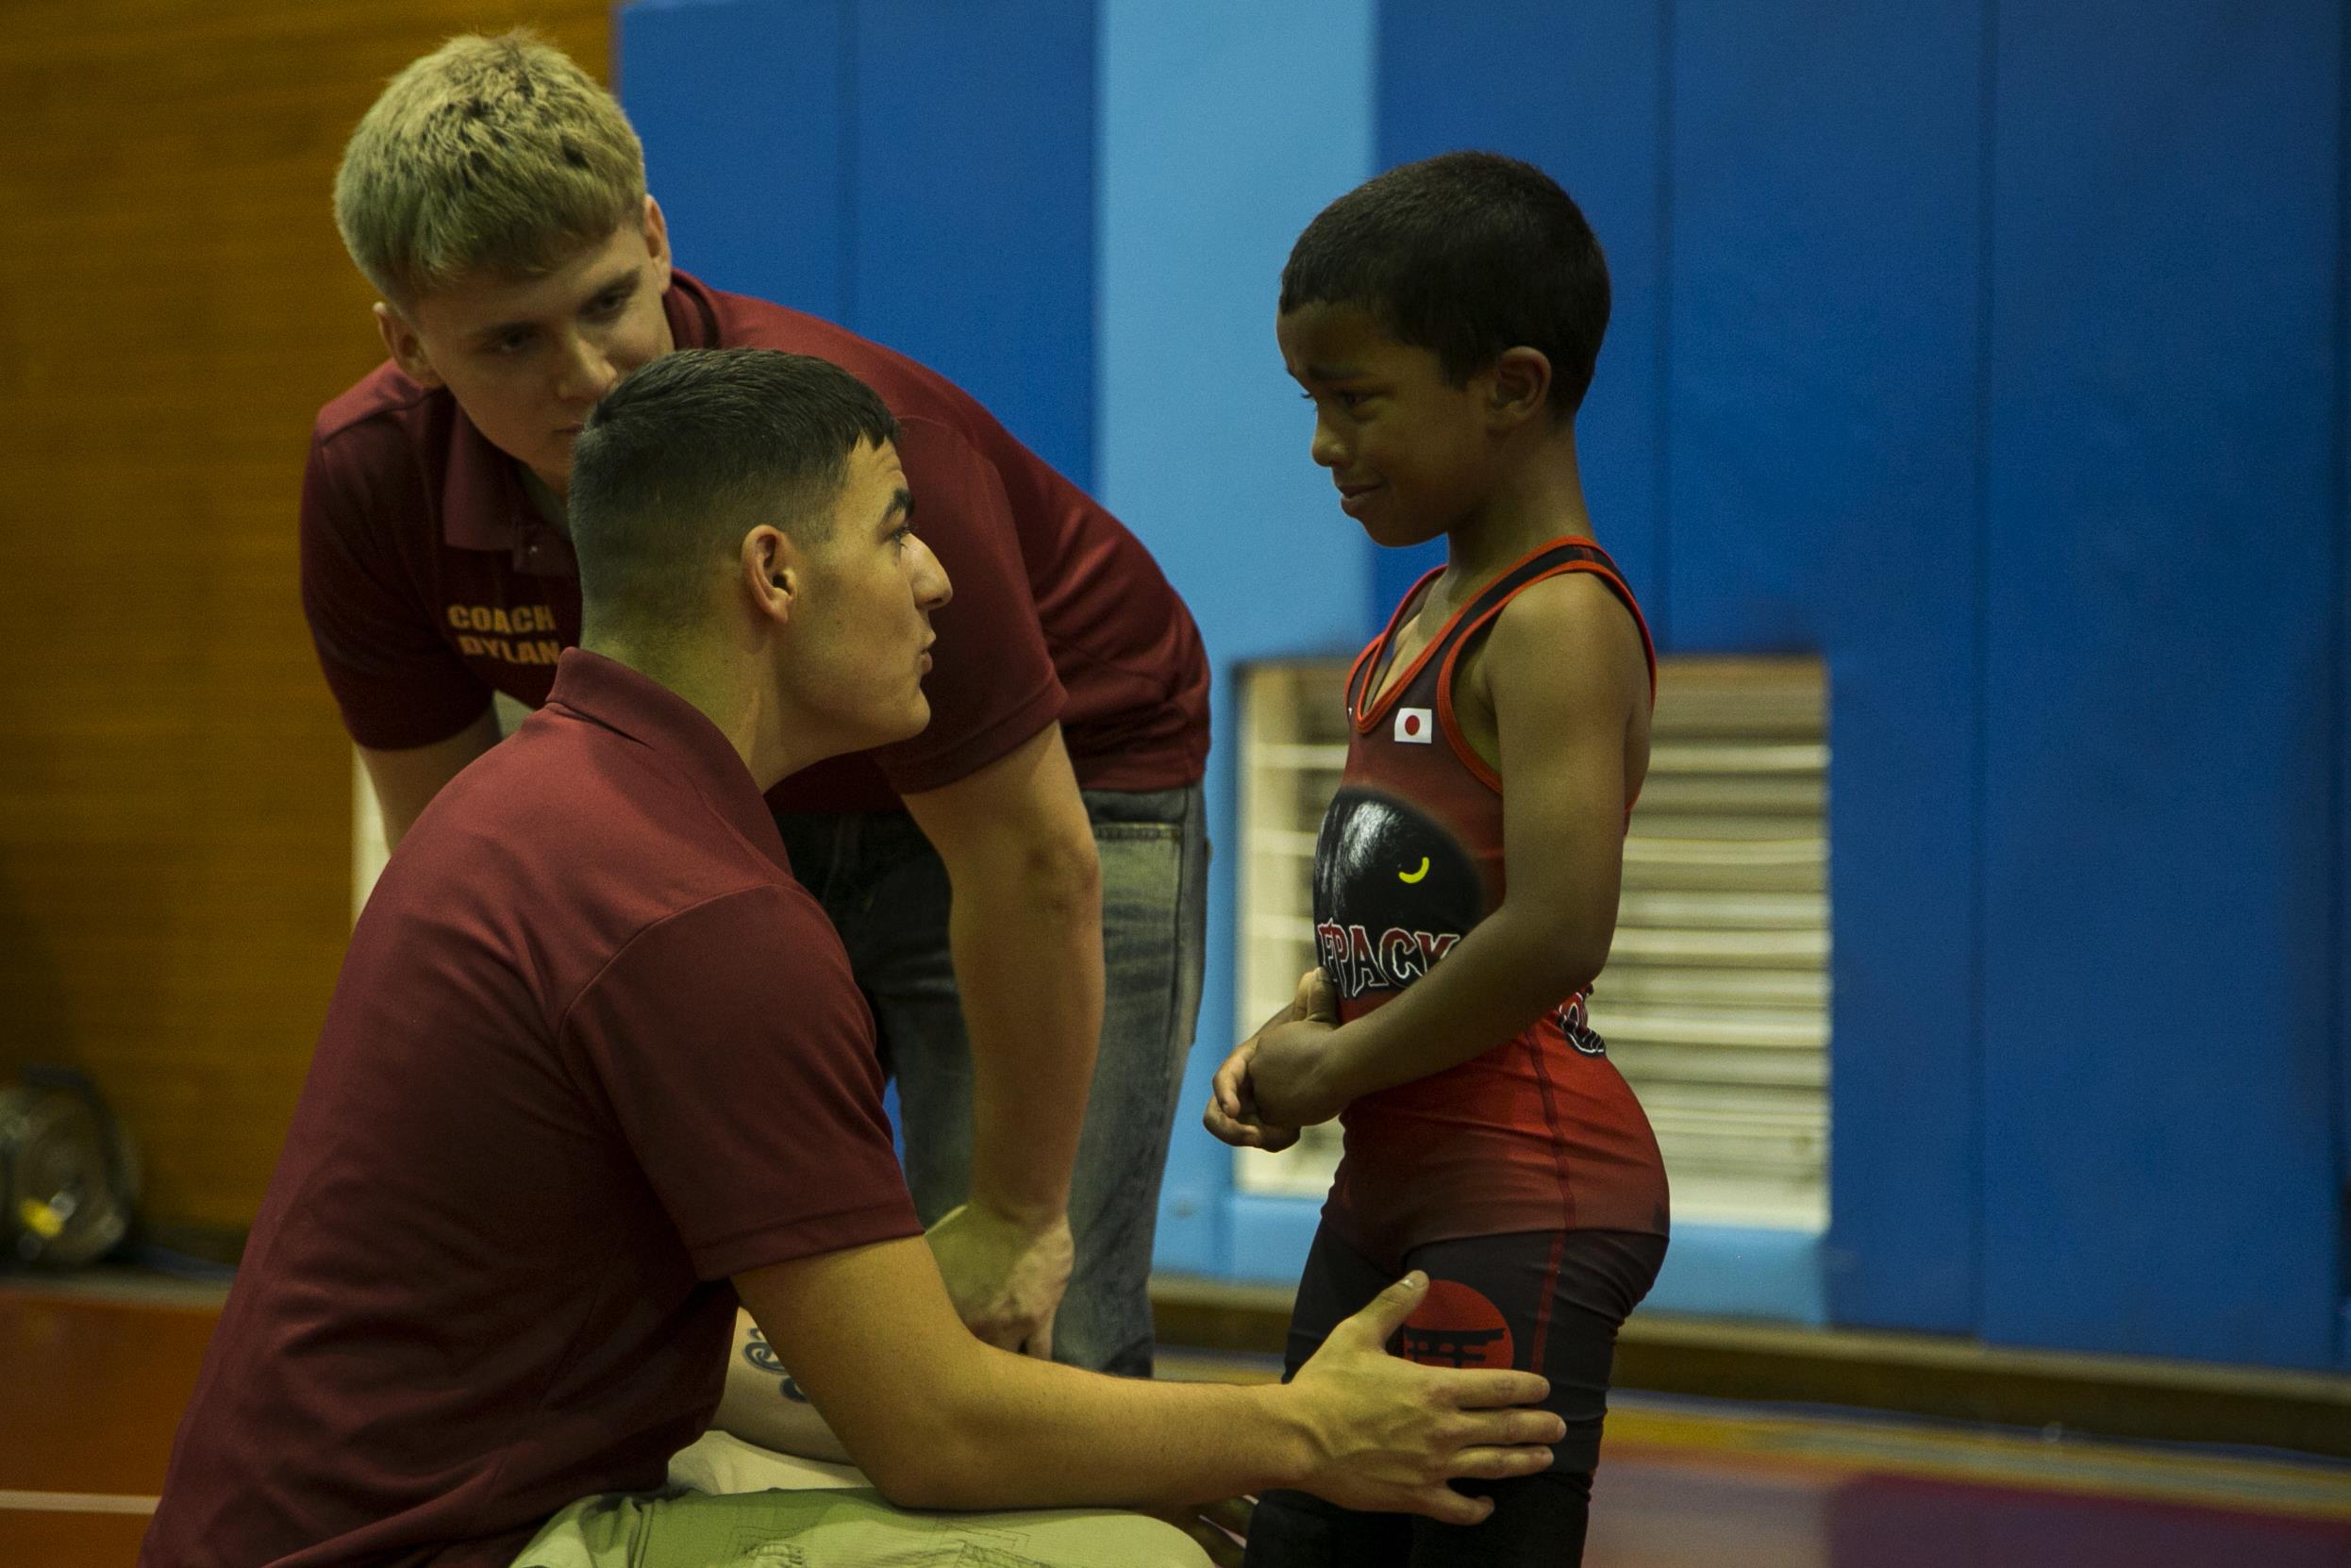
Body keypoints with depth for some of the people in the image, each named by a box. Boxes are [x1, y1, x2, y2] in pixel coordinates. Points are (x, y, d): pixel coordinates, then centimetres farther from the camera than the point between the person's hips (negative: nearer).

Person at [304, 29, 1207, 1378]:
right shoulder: (371, 484, -20)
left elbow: (1031, 869, -29)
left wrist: (1014, 1216, -20)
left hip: (1060, 783, -5)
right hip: (745, 812, 5)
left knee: (1019, 1349, -12)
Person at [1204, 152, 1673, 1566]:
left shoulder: (1558, 625, -15)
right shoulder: (1429, 617, 13)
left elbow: (1556, 932, -26)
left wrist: (1337, 1069, -15)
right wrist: (1290, 1035, 5)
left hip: (1529, 1196, -10)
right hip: (1393, 1183, 10)